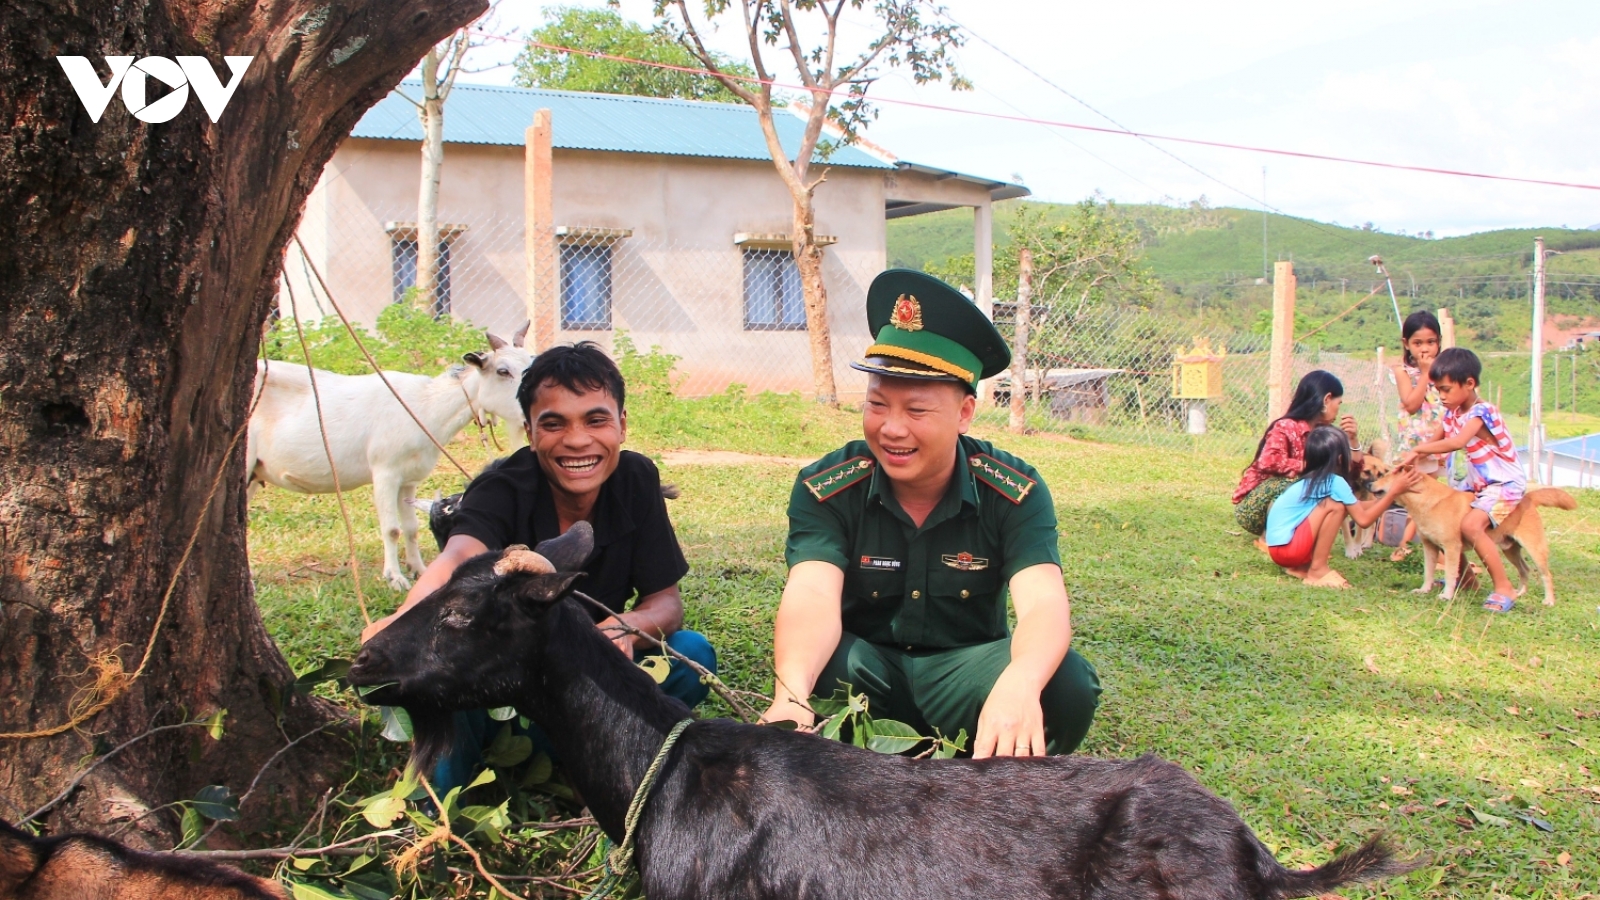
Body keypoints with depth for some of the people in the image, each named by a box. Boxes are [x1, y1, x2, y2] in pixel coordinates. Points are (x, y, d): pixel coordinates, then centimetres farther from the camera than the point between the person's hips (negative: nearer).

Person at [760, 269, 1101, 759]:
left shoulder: (1016, 492, -14)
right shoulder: (825, 489, -14)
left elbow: (1043, 603, -29)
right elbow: (813, 597, -30)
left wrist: (1018, 685, -53)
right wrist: (791, 695, -53)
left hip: (966, 670, 1)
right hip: (867, 668, 0)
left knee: (1067, 683, -28)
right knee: (820, 668, -34)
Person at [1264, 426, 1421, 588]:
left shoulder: (1311, 480, 12)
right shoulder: (1335, 482, -12)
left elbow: (1356, 508, 21)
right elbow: (1364, 519, -12)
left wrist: (1384, 496, 18)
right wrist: (1395, 491, -7)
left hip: (1278, 546, 9)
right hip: (1286, 546, -9)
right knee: (1335, 506, -16)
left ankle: (1301, 566, 14)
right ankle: (1318, 570, -10)